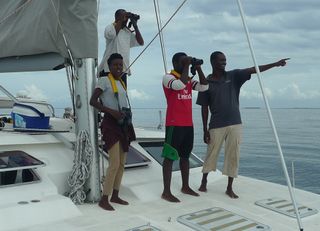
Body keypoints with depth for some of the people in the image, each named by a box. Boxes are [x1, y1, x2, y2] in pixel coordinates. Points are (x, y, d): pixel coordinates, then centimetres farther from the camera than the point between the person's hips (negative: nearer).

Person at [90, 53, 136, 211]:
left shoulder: (121, 83, 18)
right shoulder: (104, 81, -5)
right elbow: (93, 101, -15)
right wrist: (112, 112, -24)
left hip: (123, 124, 8)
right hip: (111, 123, -8)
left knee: (122, 163, 10)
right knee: (114, 163, -14)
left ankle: (115, 195, 21)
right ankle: (104, 199, -5)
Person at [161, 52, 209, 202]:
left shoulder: (189, 79, 16)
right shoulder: (168, 77, -6)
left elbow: (204, 87, 8)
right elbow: (180, 84, -26)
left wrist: (198, 68, 3)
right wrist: (186, 67, -15)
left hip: (188, 124, 8)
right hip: (174, 124, -8)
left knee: (185, 156, 15)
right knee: (170, 156, -5)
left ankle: (185, 186, 27)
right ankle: (166, 192, -1)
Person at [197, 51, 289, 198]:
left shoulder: (233, 76, 5)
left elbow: (253, 70, -6)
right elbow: (204, 108, 1)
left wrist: (275, 64, -16)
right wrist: (205, 130, -2)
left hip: (234, 124, 2)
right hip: (216, 126, -2)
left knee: (233, 156, 4)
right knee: (211, 155, 7)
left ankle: (229, 188, 15)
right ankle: (204, 182, 28)